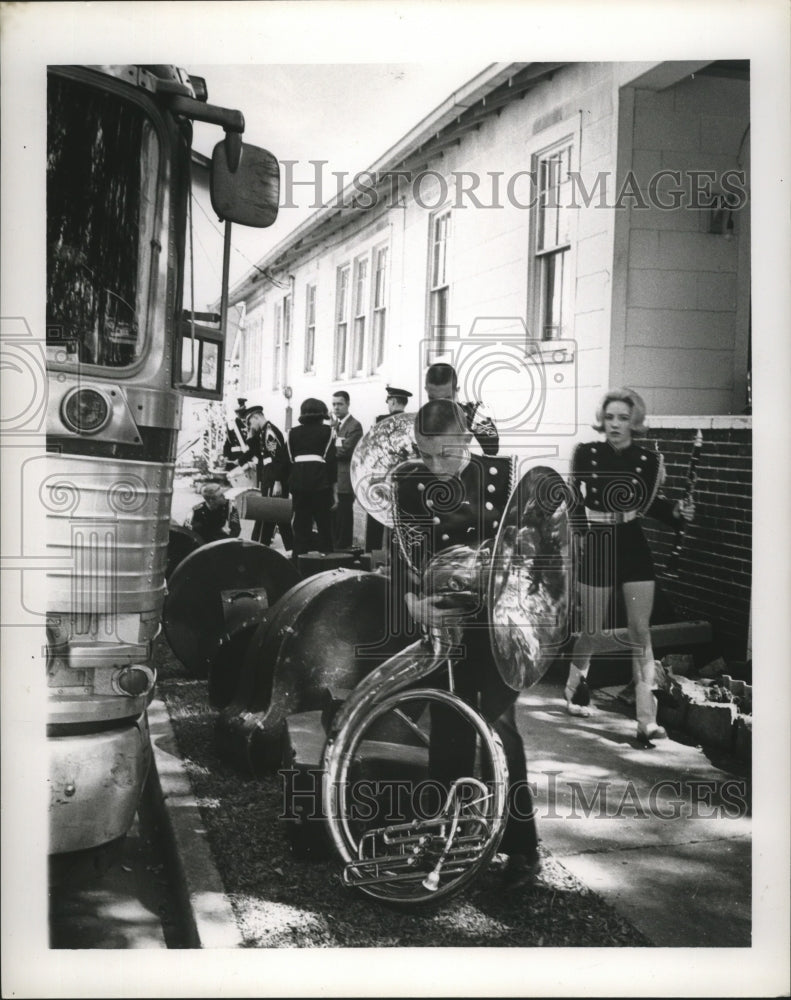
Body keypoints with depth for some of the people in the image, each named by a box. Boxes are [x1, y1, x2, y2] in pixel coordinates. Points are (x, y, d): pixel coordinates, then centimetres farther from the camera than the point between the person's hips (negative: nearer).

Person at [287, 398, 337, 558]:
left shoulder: (293, 432, 12)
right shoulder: (326, 431, 3)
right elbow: (331, 461, -3)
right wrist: (334, 491, -2)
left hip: (298, 482, 3)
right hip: (320, 483, -3)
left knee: (301, 528, 7)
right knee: (324, 528, 4)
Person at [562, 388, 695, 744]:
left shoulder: (648, 459, -3)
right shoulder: (586, 454, -6)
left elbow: (651, 505, 9)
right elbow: (574, 501, 3)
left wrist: (676, 510, -8)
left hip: (635, 548, 1)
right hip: (597, 548, -1)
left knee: (641, 632, -3)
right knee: (591, 631, 9)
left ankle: (646, 719, -1)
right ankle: (574, 686, 40)